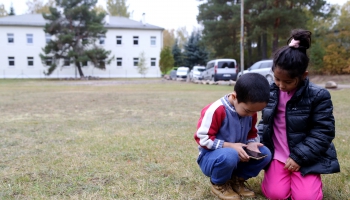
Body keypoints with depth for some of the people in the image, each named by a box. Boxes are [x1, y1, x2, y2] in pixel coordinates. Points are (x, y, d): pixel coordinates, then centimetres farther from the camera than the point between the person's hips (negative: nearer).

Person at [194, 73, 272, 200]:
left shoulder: (250, 110, -5)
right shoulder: (216, 110, -27)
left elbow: (252, 133, 10)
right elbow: (202, 138, -24)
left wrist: (251, 143, -14)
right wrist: (230, 146, -28)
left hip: (238, 153, 7)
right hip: (211, 156, -6)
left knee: (265, 154, -14)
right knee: (229, 156, -40)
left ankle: (236, 180, 7)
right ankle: (219, 184, -5)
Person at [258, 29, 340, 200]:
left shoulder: (318, 96, -12)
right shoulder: (271, 92, 0)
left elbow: (323, 132, -12)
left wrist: (299, 157, -16)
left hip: (306, 157, -2)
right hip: (277, 155, 2)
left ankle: (312, 180, 19)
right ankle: (277, 175, 19)